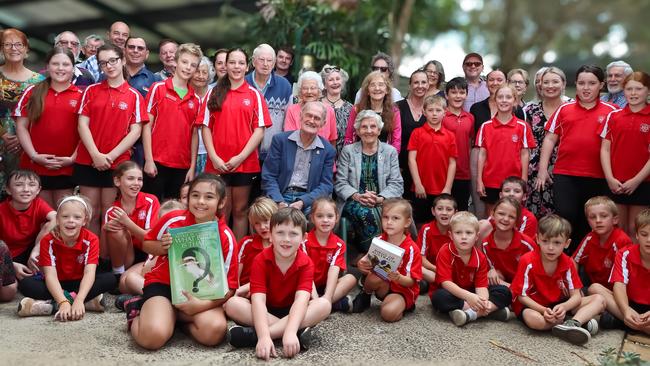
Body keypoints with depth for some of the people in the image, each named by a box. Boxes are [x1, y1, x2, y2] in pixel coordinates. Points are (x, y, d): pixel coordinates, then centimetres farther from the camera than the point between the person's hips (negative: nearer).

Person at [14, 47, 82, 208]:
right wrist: (34, 155, -6)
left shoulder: (80, 96, 4)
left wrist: (73, 158, -7)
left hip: (67, 168, -1)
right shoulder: (32, 92, 7)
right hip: (35, 166, 1)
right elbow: (21, 126, 4)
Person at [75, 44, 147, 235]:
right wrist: (96, 155, -11)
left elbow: (135, 131, -3)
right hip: (88, 161, 1)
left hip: (117, 163, -1)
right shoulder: (91, 90, 7)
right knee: (90, 213, 5)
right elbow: (82, 124, 1)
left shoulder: (134, 96, 3)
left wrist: (111, 156, -11)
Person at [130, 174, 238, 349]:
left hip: (200, 292, 1)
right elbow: (146, 244, 8)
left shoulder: (226, 237, -13)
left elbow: (229, 286, -10)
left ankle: (177, 316, 2)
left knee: (215, 331, -29)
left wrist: (202, 304, -26)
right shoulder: (173, 219, -12)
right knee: (152, 336, -29)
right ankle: (138, 315, 8)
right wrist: (162, 247, -15)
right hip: (164, 283, -1)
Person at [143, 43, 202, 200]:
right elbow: (147, 126, -3)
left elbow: (194, 134, 10)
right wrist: (148, 160, -9)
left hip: (182, 167, 3)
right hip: (157, 163, -3)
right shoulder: (158, 88, 0)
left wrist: (192, 167, 4)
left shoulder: (196, 99, 9)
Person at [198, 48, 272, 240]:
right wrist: (214, 157, -8)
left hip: (245, 163, 0)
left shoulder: (254, 94, 5)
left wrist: (241, 156, -10)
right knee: (221, 213, 6)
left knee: (240, 210, 8)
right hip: (218, 164, 0)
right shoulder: (214, 93, 8)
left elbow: (260, 129, -1)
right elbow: (205, 126, 4)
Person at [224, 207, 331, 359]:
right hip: (265, 312, 0)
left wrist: (290, 332, -48)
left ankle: (252, 334, -35)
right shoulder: (261, 260, -17)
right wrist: (264, 336, -45)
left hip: (292, 312, 1)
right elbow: (258, 299, -28)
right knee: (232, 303, -27)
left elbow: (301, 299, -30)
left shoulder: (306, 263, -15)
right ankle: (299, 330, -32)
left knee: (324, 304, -28)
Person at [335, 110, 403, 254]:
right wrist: (357, 196, -16)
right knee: (366, 213, -34)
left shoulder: (390, 151, 12)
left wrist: (380, 198, -16)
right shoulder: (348, 151, 11)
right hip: (354, 202, -1)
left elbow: (397, 183, 3)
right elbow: (340, 183, 4)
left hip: (381, 204, 1)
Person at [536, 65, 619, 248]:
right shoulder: (564, 109, 8)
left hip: (597, 178, 0)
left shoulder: (611, 111, 4)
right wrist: (542, 169, 3)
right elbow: (550, 138, 9)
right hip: (564, 175, 0)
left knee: (588, 224, 9)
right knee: (565, 219, -4)